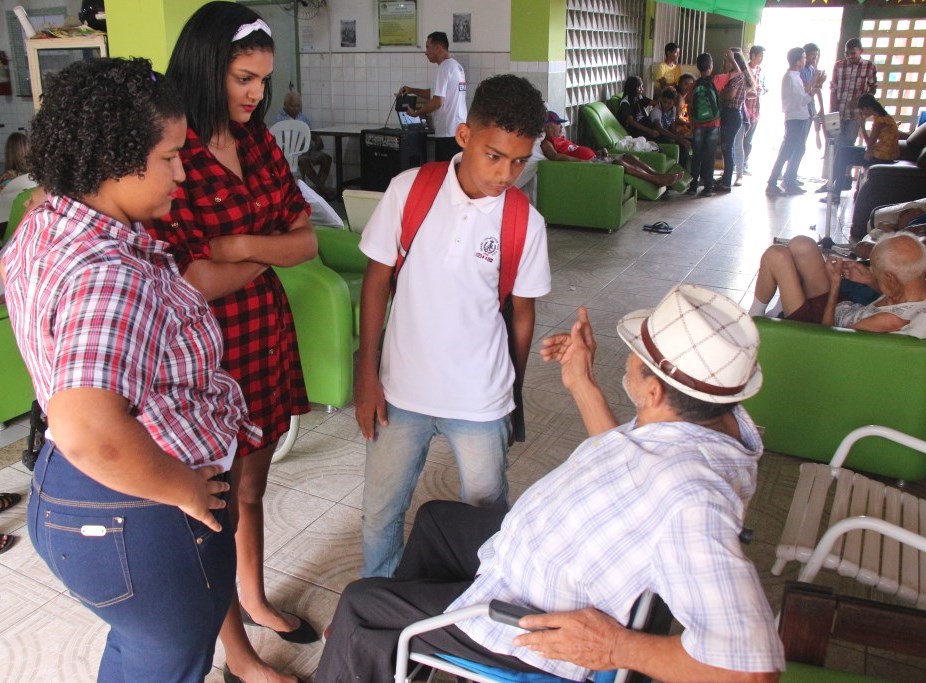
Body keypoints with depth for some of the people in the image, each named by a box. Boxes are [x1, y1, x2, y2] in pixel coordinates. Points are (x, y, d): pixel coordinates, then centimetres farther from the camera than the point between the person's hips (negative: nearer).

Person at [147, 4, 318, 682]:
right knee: (217, 501, 12)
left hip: (269, 336, 7)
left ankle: (255, 600, 47)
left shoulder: (260, 142, 3)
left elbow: (307, 241, 0)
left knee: (252, 485, 23)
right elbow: (195, 283, -23)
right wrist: (267, 253, -9)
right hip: (209, 353, -6)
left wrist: (238, 246, -17)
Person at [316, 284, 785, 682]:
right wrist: (581, 383, 4)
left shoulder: (689, 496, -42)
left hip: (536, 625, -9)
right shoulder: (716, 420, -13)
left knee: (359, 605, 6)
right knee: (434, 517, 30)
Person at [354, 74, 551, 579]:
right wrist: (367, 375, -3)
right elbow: (376, 280, -3)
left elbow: (521, 313, 2)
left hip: (480, 401, 0)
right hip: (400, 390, 1)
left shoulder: (526, 223, -9)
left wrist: (512, 394, 10)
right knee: (380, 513, 15)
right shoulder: (409, 190, -10)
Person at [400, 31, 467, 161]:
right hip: (459, 130, 10)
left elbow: (438, 101, -19)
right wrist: (412, 90, 20)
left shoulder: (445, 67, -13)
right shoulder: (456, 66, 17)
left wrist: (417, 113, -5)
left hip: (448, 133, -10)